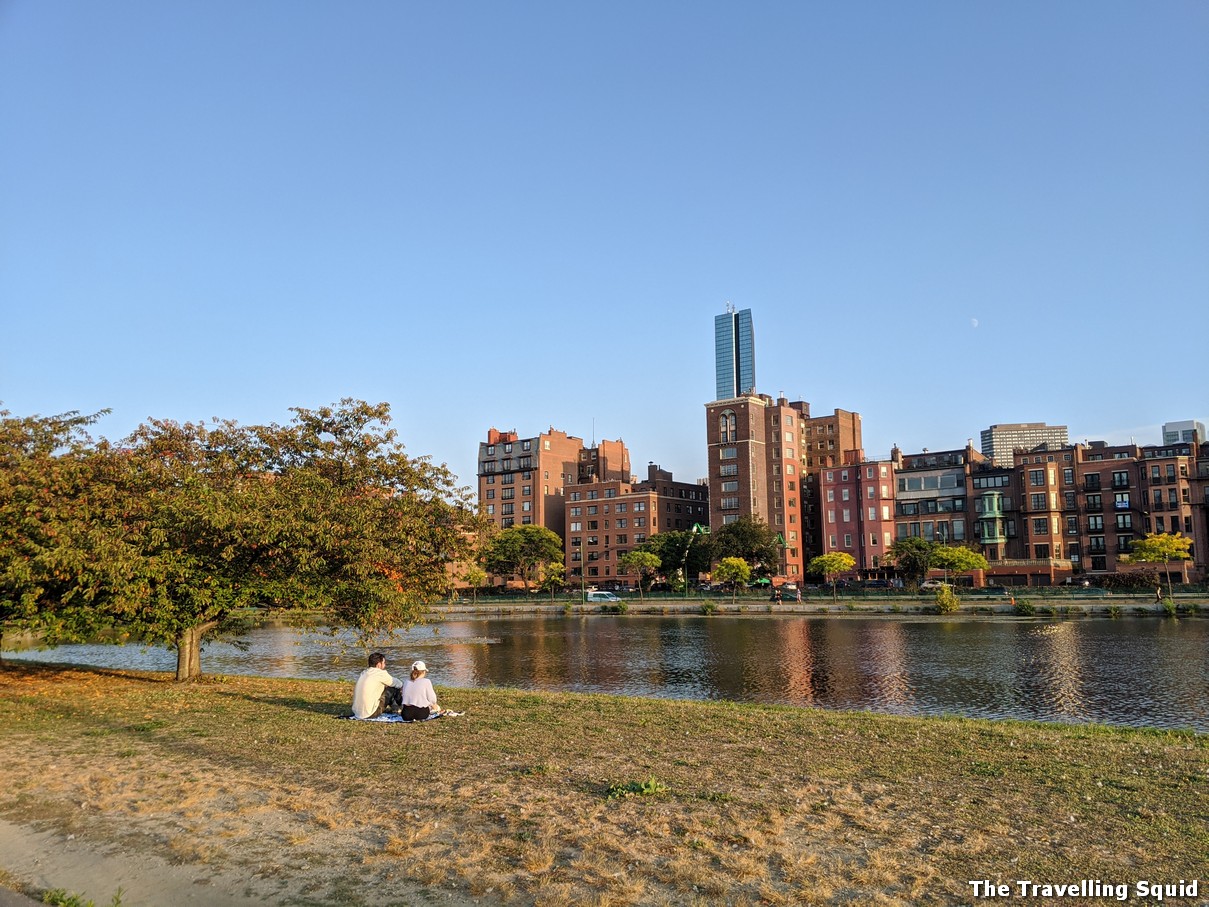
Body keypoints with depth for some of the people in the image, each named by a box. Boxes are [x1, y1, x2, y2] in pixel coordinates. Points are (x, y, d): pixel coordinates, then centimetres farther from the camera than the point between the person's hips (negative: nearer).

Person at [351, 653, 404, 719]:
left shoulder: (363, 673, 11)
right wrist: (401, 686, 27)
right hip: (370, 714, -8)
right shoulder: (380, 673, -10)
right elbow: (397, 684, 4)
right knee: (392, 689, 2)